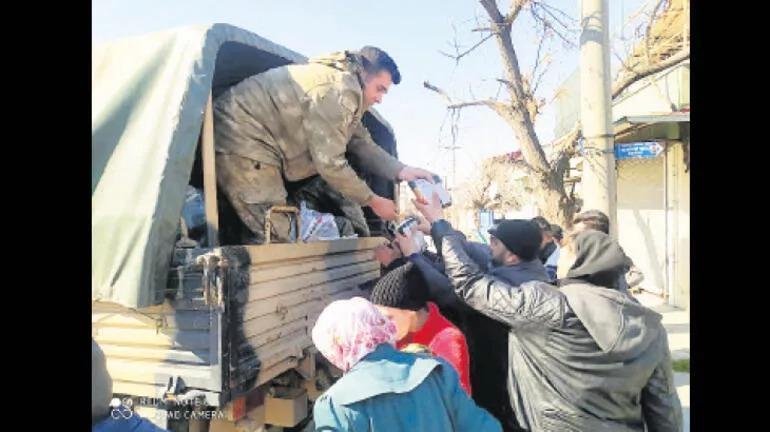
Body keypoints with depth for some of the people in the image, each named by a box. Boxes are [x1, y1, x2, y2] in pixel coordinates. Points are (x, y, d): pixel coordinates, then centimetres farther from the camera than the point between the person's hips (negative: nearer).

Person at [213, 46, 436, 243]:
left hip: (255, 139, 11)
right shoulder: (339, 89, -21)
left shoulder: (348, 89, 12)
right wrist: (374, 201, -11)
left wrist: (402, 171, -2)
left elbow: (363, 145, 13)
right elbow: (330, 162, -22)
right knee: (275, 236, -12)